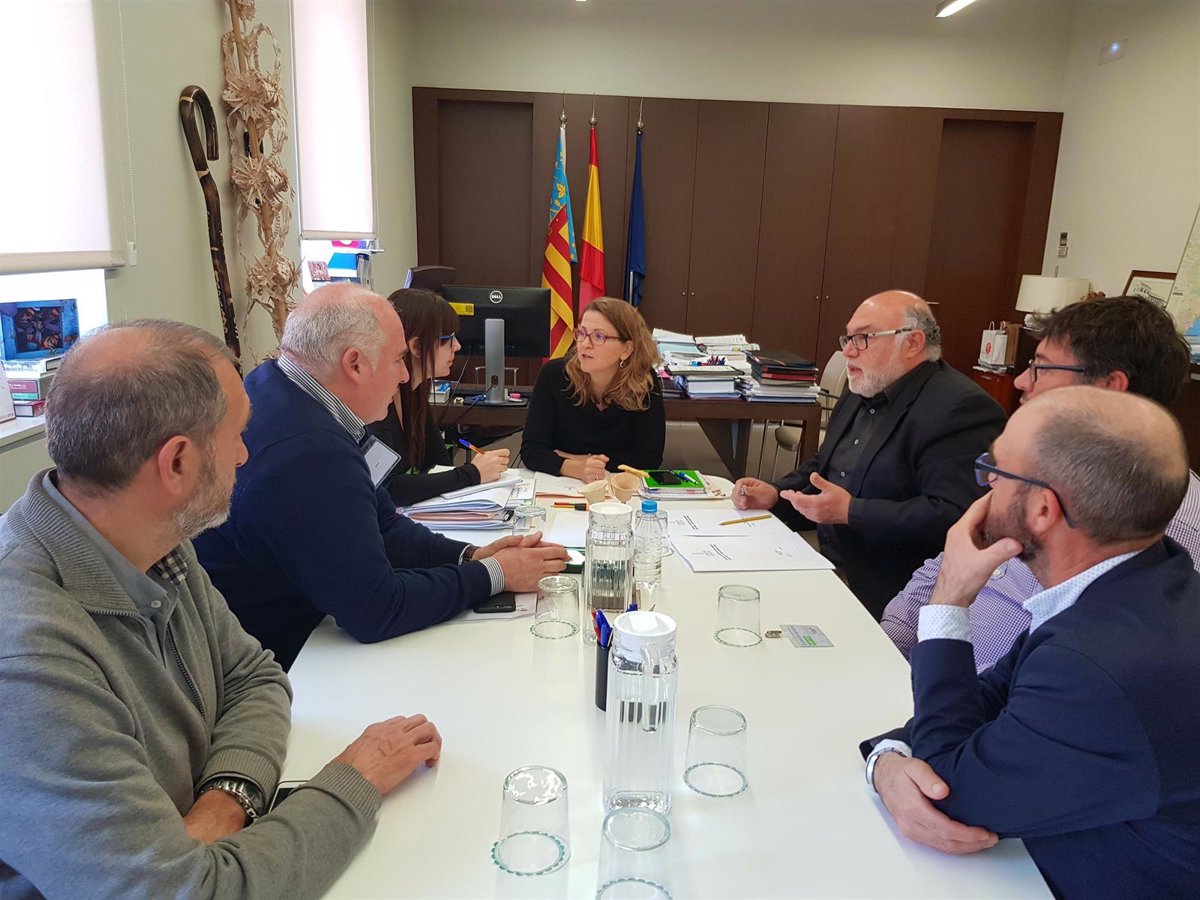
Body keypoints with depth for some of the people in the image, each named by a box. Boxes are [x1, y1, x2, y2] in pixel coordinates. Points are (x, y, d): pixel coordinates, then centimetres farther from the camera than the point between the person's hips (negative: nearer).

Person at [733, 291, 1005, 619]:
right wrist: (775, 495, 5)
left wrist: (851, 512, -23)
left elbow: (954, 516, -25)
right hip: (832, 575, 9)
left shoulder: (962, 409, -16)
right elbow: (820, 470, 25)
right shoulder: (860, 395, 15)